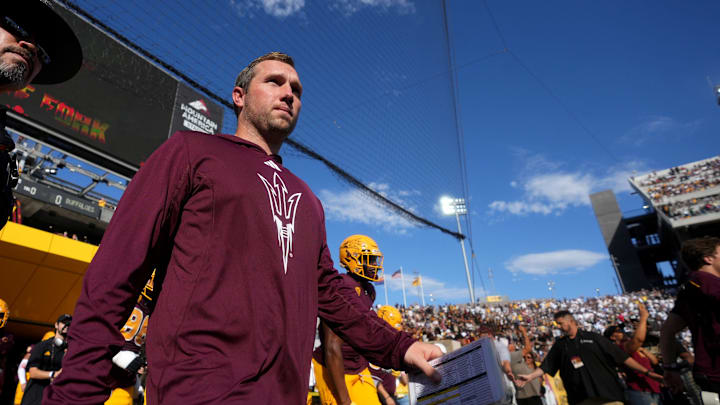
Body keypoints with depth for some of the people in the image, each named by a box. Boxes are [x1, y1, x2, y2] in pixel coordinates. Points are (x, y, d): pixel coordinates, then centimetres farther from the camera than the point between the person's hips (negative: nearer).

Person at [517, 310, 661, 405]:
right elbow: (546, 366, 9)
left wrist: (646, 371, -1)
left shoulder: (592, 337, 5)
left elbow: (620, 356, 4)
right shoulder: (559, 345, 12)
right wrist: (530, 376, -3)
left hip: (607, 393, -2)